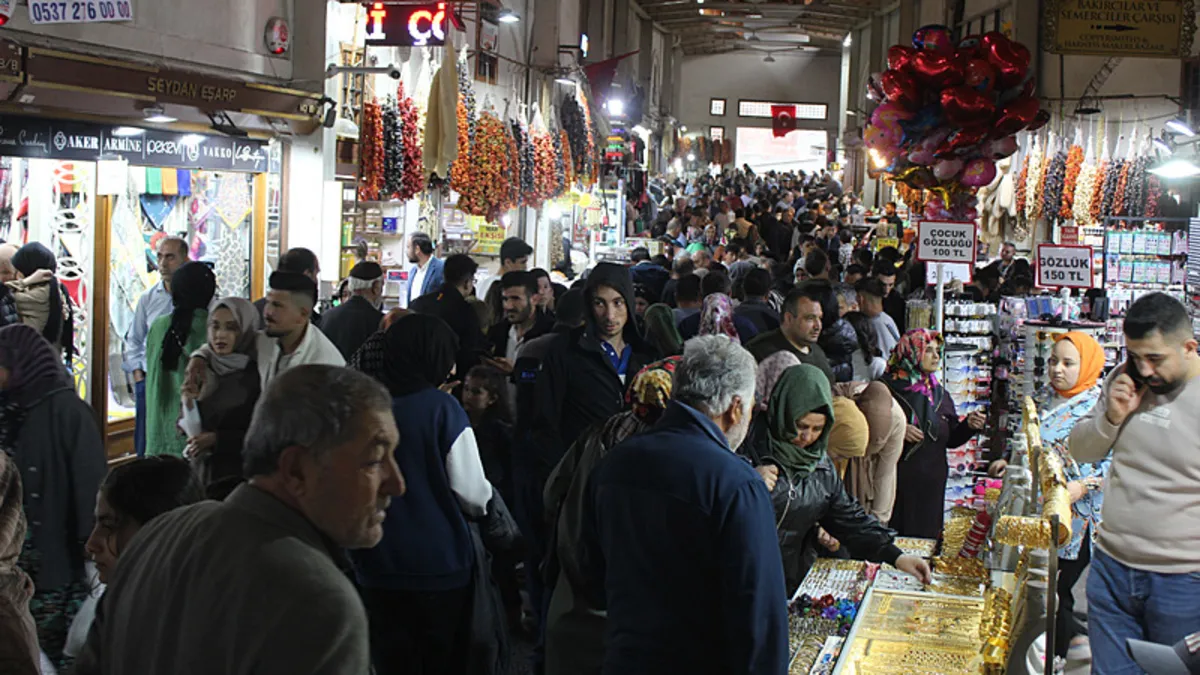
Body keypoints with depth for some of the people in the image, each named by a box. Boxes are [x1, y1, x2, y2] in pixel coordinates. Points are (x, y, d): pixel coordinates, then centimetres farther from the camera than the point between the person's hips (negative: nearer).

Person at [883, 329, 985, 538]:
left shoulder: (939, 394, 14)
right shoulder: (888, 388, -4)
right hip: (898, 483, -5)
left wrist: (969, 426, -1)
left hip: (932, 486, 5)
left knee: (926, 542, 5)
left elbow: (951, 440, 16)